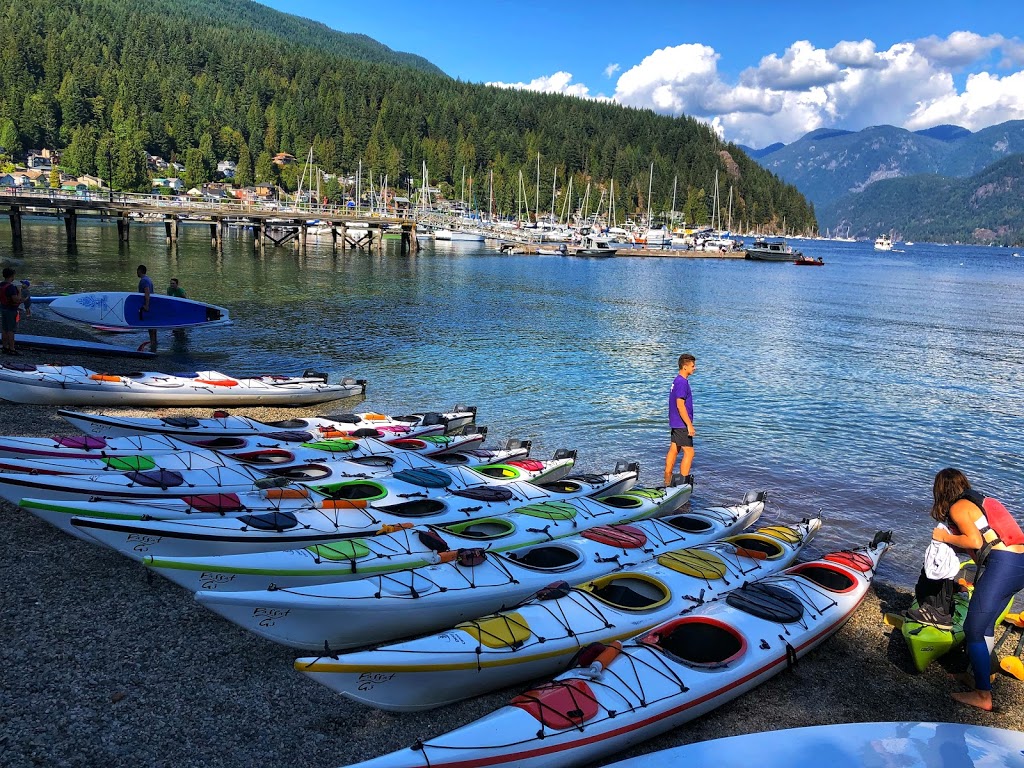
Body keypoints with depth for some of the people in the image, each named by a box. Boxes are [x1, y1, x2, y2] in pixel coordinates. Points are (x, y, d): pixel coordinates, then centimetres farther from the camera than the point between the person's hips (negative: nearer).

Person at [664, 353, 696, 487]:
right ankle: (683, 484, -5)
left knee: (673, 451, 12)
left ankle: (667, 483, 17)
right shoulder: (682, 383, -18)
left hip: (676, 424, 10)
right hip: (682, 424, -10)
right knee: (689, 452, -6)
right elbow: (680, 405, -22)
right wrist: (689, 425, -21)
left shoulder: (677, 381, 14)